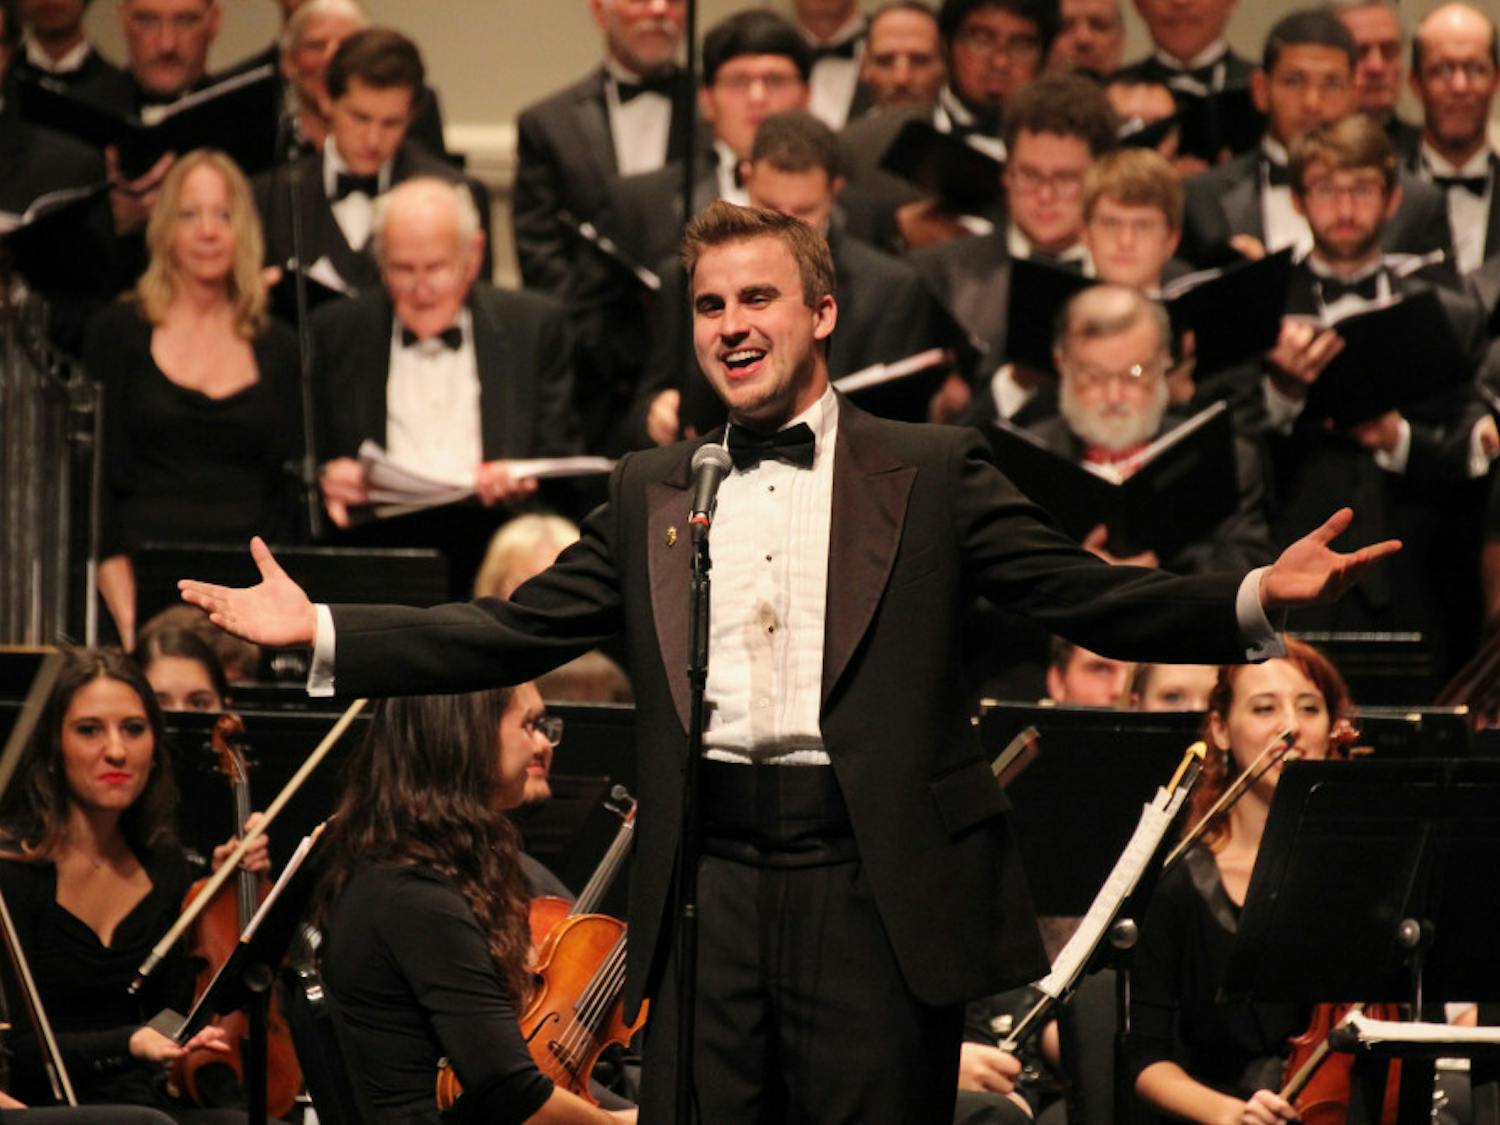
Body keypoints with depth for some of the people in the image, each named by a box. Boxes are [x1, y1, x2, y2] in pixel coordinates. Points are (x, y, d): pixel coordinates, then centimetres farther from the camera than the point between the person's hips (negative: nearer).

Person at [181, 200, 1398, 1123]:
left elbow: (1088, 598, -3)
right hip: (709, 884, 3)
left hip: (875, 886, -3)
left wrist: (1255, 597, -19)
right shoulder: (651, 495, 15)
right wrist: (321, 631, 4)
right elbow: (516, 631, 13)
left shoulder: (931, 474, 5)